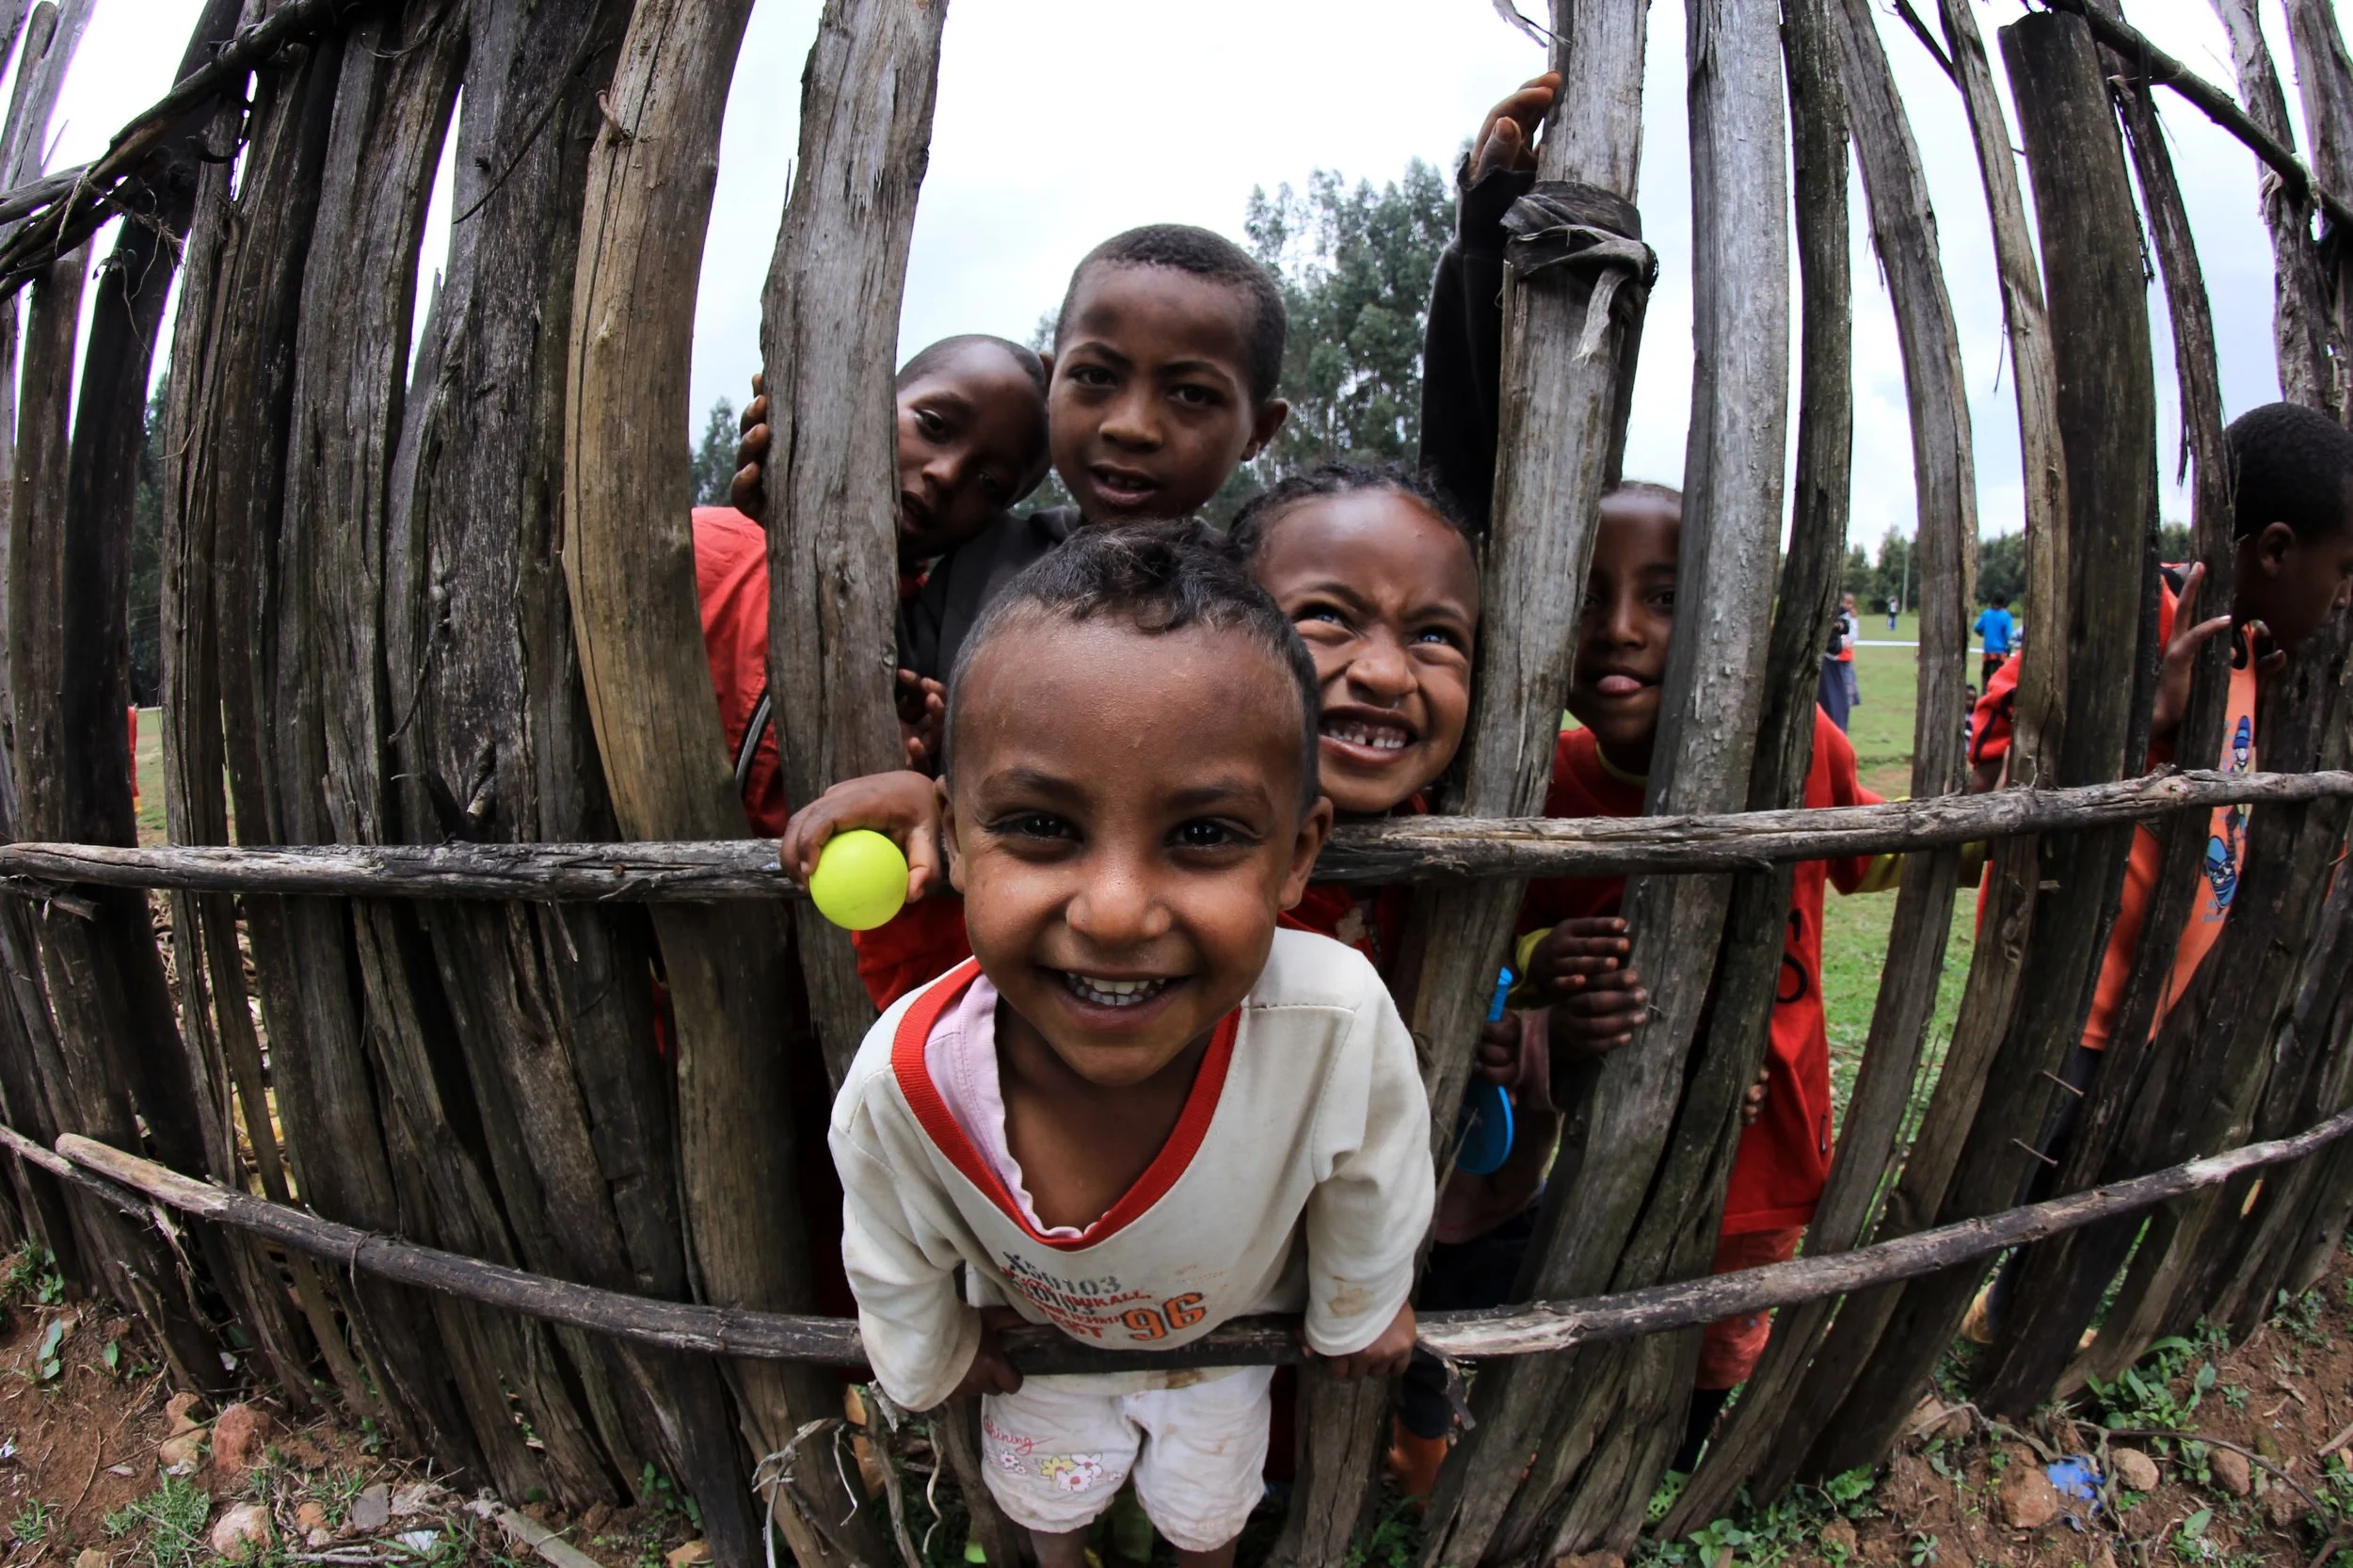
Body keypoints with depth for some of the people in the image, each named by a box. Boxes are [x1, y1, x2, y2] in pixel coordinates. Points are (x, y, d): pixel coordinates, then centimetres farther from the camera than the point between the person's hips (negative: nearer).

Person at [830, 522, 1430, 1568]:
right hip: (1036, 1332, 0)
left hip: (1230, 1325, 0)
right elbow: (896, 1264, -15)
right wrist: (930, 1359, 4)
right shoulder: (900, 1085, -41)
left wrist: (1358, 1312, -1)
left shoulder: (1339, 1021, -45)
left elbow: (1369, 1199, -19)